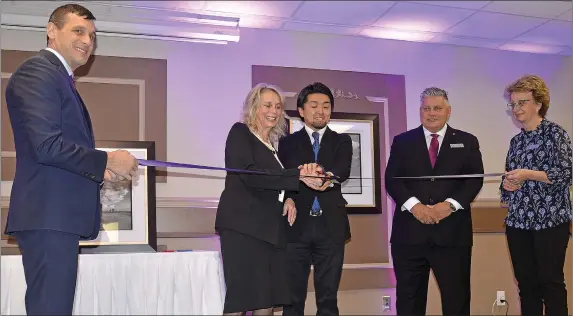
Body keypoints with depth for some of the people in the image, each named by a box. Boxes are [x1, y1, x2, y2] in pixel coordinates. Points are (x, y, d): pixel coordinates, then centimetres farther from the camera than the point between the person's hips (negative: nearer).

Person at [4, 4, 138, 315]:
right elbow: (47, 145, -21)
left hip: (58, 216, 10)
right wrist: (107, 160, -12)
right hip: (48, 215, -10)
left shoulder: (60, 77, 22)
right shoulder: (37, 71, -9)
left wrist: (98, 170, 8)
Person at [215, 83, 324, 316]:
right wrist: (298, 175, -19)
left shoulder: (274, 144, 21)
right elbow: (249, 174, -15)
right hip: (243, 227, -7)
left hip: (270, 229, 7)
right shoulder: (240, 132, 0)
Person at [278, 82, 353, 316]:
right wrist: (287, 198, -23)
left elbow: (343, 171, -9)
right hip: (296, 225, 0)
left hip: (331, 226, 1)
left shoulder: (342, 141, 10)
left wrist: (328, 177, -33)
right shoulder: (287, 143, 10)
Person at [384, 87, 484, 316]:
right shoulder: (402, 142, 10)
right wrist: (413, 205, -14)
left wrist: (450, 204, -14)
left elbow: (475, 179, 2)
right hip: (409, 232, 0)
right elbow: (391, 179, 1)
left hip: (452, 233, 0)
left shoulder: (467, 142, 11)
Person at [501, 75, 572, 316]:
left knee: (551, 282, -2)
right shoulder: (516, 141, 15)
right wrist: (507, 185, -2)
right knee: (526, 283, 9)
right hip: (518, 221, 6)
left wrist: (528, 174, -21)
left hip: (550, 220, -6)